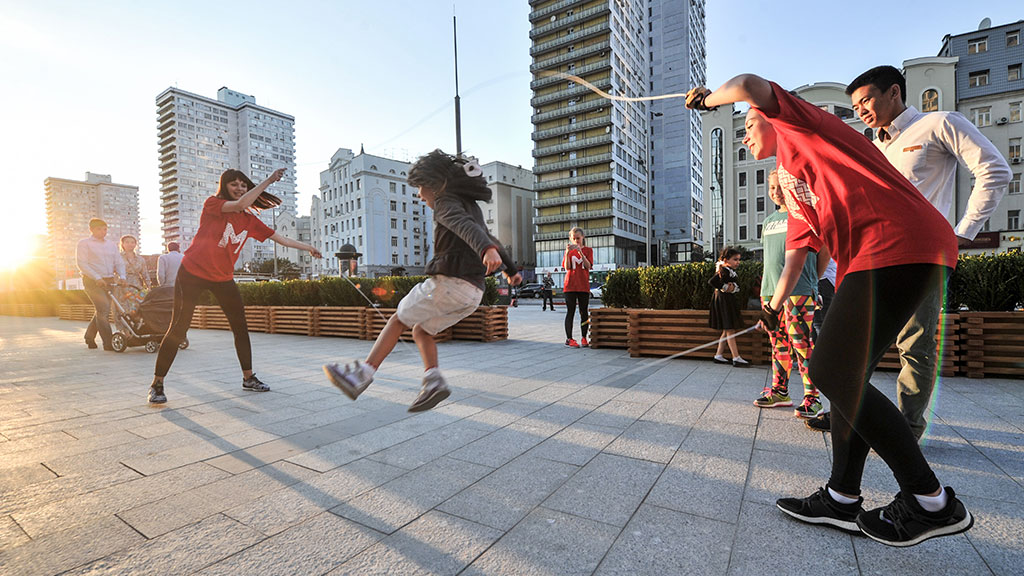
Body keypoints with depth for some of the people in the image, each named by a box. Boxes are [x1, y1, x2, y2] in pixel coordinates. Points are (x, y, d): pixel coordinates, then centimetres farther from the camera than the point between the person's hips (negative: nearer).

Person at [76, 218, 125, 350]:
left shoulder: (111, 245, 18)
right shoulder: (84, 243, 2)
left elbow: (119, 262, 14)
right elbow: (82, 264, -8)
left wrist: (122, 277, -4)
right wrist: (97, 278, -19)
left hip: (109, 281, 6)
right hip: (92, 281, -6)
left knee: (101, 311, 10)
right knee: (103, 309, -13)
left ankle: (89, 336, 28)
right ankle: (108, 343, -12)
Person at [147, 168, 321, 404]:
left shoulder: (250, 220, 6)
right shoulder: (212, 204, -8)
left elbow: (278, 237, 10)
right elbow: (241, 204, -27)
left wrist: (308, 247, 11)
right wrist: (269, 180, -27)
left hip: (223, 278, 5)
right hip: (193, 272, -5)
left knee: (241, 327, 5)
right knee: (178, 328, -4)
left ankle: (248, 378, 17)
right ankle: (157, 384, 9)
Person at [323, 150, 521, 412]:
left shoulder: (446, 202, -3)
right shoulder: (471, 206, 24)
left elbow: (466, 227, -26)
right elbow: (491, 240, 35)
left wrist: (487, 250, -46)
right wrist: (511, 270, 46)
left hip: (449, 281, -8)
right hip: (472, 292, 8)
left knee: (397, 320, 5)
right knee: (420, 331, 17)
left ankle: (362, 374, 4)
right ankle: (433, 381, 0)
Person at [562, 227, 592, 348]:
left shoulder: (588, 250, 7)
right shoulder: (569, 250, 7)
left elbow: (588, 266, -8)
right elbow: (567, 267, -5)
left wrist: (580, 251, -18)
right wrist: (567, 252, -18)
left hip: (583, 286, 1)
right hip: (570, 285, -1)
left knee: (584, 312, 3)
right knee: (570, 312, -2)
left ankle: (584, 338, 12)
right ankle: (569, 339, 0)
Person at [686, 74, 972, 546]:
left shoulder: (794, 122, 9)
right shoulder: (793, 187, 30)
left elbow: (750, 85, -10)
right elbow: (797, 253, 30)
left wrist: (709, 98, 10)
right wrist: (774, 306, 34)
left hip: (898, 243, -10)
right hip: (868, 259, 10)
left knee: (831, 373, -12)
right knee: (842, 375, 8)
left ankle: (930, 502, 4)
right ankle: (842, 499, 18)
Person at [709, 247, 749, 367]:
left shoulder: (731, 271, 15)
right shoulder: (724, 271, -16)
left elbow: (737, 286, 12)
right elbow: (712, 281, -31)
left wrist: (733, 286, -9)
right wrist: (724, 288, -20)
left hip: (729, 301, 10)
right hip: (723, 301, -10)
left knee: (727, 331, 13)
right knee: (730, 331, -6)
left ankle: (718, 355, 17)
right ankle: (736, 358, -2)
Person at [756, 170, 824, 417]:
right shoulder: (769, 221, 19)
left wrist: (811, 279, -2)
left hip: (799, 291, -6)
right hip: (770, 290, 7)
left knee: (802, 343, -7)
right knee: (778, 342, 10)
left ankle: (812, 397, 1)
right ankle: (779, 390, 19)